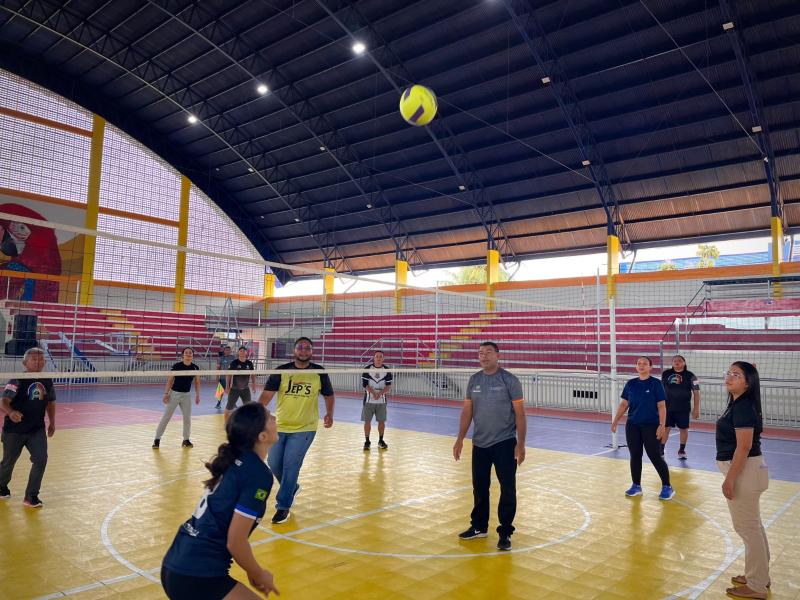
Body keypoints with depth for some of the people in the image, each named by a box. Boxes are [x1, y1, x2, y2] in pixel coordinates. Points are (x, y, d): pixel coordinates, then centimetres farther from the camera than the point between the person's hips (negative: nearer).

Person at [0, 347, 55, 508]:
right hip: (14, 430, -3)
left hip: (37, 430, 3)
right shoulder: (17, 380, -15)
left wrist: (52, 422, 15)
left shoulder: (47, 381, 0)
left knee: (41, 459, -11)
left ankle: (31, 496, 3)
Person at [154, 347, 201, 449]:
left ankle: (186, 440, 17)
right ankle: (157, 439, 8)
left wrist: (197, 395, 0)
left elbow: (197, 382, 5)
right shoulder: (177, 366, -11)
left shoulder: (195, 368, -4)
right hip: (174, 393, -3)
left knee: (187, 417, 4)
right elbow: (170, 380, -5)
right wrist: (166, 393, -10)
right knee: (166, 417, 1)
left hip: (186, 395, 3)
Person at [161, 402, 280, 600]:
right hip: (196, 578, -9)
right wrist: (259, 575, 1)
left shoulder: (234, 461, 7)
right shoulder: (259, 474, -17)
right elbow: (235, 542, -17)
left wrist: (252, 571, 19)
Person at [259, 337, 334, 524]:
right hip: (280, 427, 2)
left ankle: (283, 506, 10)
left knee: (291, 466, -7)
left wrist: (329, 414, -7)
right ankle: (292, 488, 37)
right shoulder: (281, 371, -5)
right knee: (274, 464, 8)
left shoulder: (319, 373, -3)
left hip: (304, 429, -2)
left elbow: (329, 395, 10)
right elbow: (266, 395, -10)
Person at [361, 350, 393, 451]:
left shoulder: (387, 370, 1)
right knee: (367, 421, 1)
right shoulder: (367, 369, -4)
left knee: (381, 421, 6)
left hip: (381, 400, 2)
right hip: (369, 400, -1)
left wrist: (380, 393, -17)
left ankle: (381, 441, 23)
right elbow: (365, 384, -7)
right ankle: (367, 441, 14)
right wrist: (373, 393, -20)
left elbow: (389, 386, -1)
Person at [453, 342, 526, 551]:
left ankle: (505, 532, 17)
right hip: (479, 444, 4)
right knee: (479, 488, 13)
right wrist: (460, 439, 5)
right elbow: (467, 411, 9)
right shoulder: (474, 380, 4)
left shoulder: (509, 380, -8)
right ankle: (479, 527, 30)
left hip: (504, 444, -4)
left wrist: (521, 444, -12)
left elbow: (520, 413, -8)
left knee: (507, 489, 3)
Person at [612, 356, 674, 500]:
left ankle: (667, 487, 11)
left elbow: (662, 406, -8)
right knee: (635, 456, 9)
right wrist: (615, 420, 5)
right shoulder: (631, 384, 6)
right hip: (632, 426, 4)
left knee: (655, 457, -3)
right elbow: (624, 404, 11)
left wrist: (662, 425, -15)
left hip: (651, 426, -4)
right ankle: (636, 486, 21)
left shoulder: (656, 383, -6)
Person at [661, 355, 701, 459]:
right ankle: (661, 450, 9)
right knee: (665, 428, 1)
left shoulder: (690, 376, -4)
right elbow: (661, 389, 12)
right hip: (667, 407, 1)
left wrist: (696, 408, -7)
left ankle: (682, 450, 25)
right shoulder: (666, 374, 2)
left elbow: (696, 392, -3)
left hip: (683, 408, -1)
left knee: (683, 428, 9)